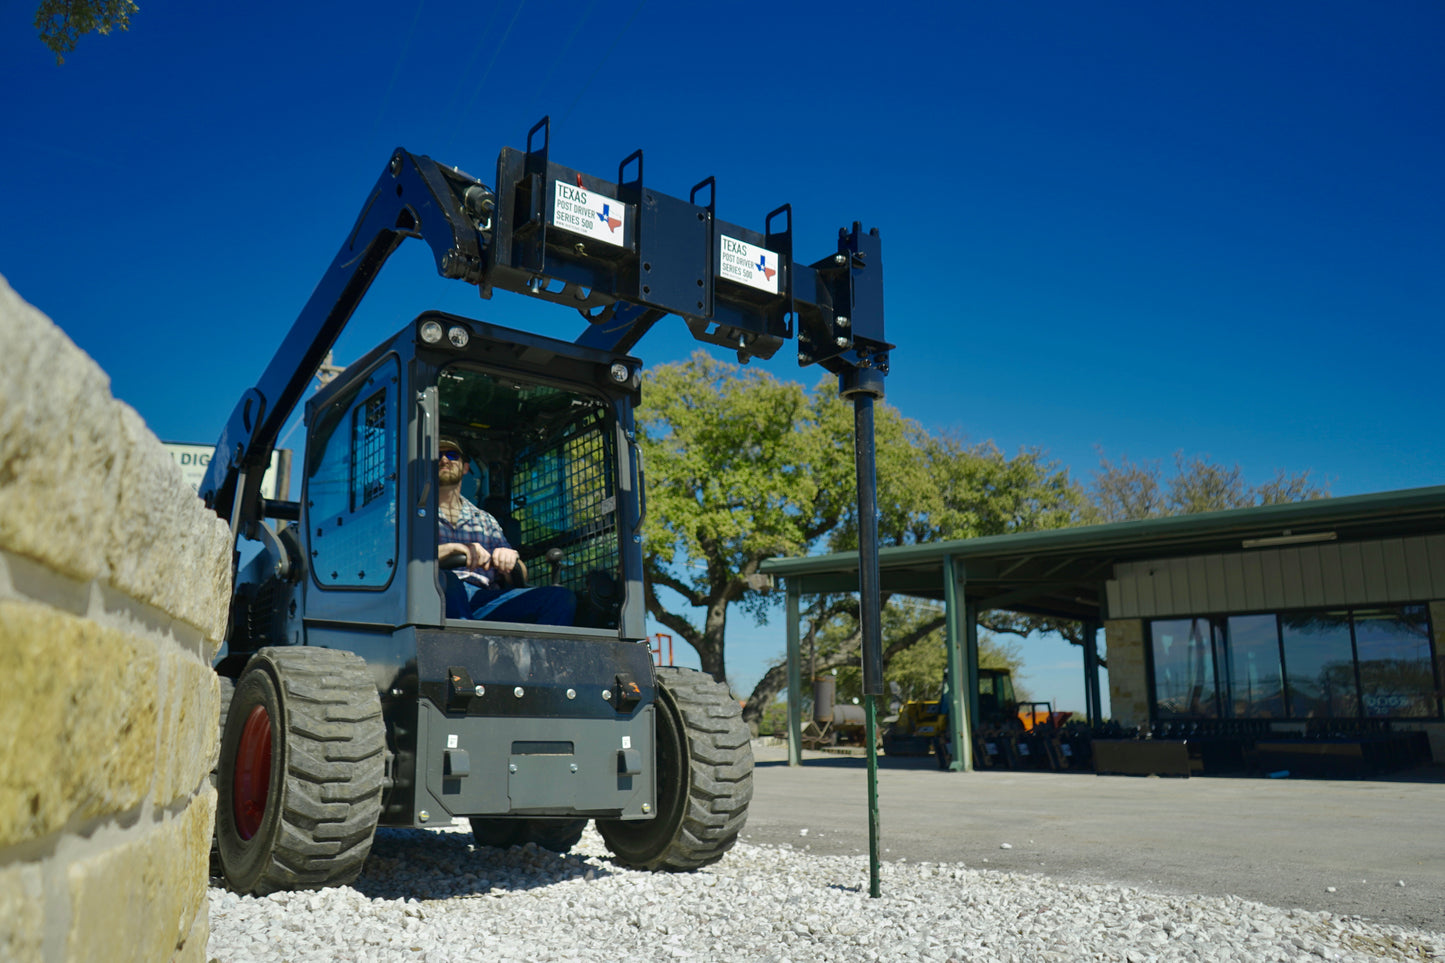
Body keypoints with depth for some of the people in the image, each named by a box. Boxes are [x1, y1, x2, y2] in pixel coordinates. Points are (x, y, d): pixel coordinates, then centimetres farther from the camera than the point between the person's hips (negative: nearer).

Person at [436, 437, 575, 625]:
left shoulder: (486, 520, 32)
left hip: (485, 600, 4)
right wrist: (452, 549, -14)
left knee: (561, 597, -22)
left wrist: (510, 558, 0)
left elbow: (519, 581, 22)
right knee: (444, 579, -41)